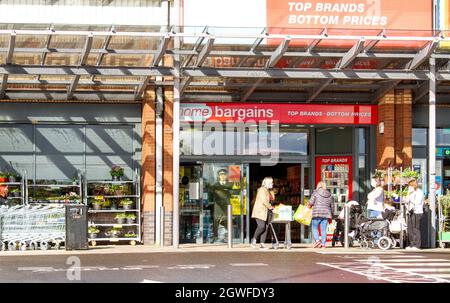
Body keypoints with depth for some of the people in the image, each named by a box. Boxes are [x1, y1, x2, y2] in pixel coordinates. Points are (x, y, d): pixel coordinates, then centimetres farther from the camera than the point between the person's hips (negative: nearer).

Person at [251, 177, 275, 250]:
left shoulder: (267, 191, 19)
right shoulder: (262, 190, -10)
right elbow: (264, 201, -18)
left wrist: (271, 208, 5)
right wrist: (271, 208, -13)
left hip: (265, 212, 9)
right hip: (259, 211, -9)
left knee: (266, 227, 0)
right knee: (261, 226, -18)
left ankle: (262, 244, -1)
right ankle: (254, 239, 3)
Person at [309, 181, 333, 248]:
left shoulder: (316, 192, -1)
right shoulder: (329, 195, 13)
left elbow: (311, 202, -7)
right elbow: (331, 206, 15)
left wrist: (309, 206, 15)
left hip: (317, 213, -4)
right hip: (326, 213, 4)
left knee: (314, 228, 5)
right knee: (324, 229, 5)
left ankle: (317, 240, -14)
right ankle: (323, 244, 1)